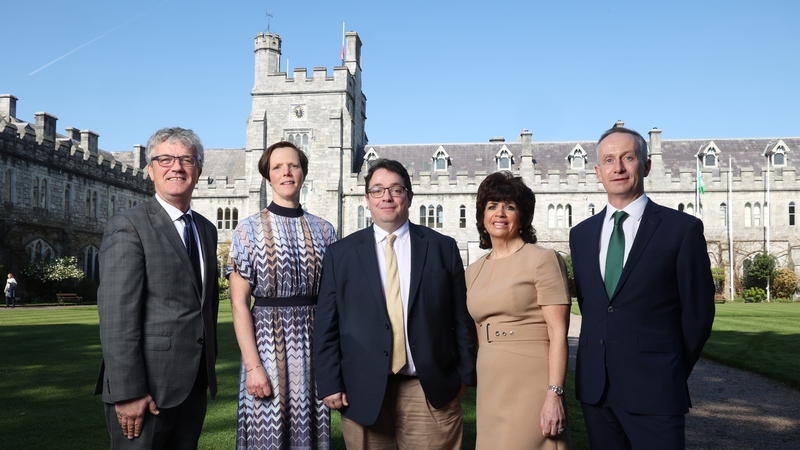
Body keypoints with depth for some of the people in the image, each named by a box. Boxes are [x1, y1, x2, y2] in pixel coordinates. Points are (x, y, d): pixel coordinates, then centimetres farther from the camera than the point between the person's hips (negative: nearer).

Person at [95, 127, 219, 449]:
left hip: (195, 383, 7)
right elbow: (117, 315, -16)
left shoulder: (207, 230, 13)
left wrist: (208, 366, 15)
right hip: (148, 386, -6)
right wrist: (127, 392, -20)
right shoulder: (128, 226, -9)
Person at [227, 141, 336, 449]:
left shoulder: (323, 230, 6)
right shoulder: (250, 229, -4)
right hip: (268, 345, -3)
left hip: (314, 349, 3)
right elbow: (239, 303, -7)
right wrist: (252, 365, -13)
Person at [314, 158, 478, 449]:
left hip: (432, 390, 0)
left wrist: (465, 374, 3)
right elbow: (326, 325, 3)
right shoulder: (340, 254, 4)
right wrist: (330, 384, -2)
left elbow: (461, 318, 5)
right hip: (364, 392, 0)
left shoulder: (443, 248, 5)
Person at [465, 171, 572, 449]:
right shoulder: (473, 272, 11)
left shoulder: (543, 259, -6)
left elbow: (558, 332, -11)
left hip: (532, 387, -5)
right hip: (490, 389, 6)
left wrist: (555, 394, -17)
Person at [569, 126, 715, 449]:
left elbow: (698, 312, -2)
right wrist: (602, 359, 10)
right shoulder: (581, 234, 8)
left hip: (653, 388, -4)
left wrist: (672, 373, 5)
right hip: (594, 387, 4)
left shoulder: (683, 229, -5)